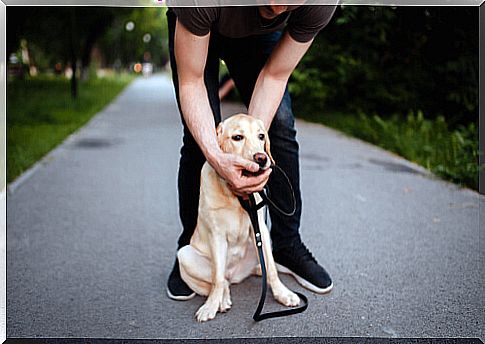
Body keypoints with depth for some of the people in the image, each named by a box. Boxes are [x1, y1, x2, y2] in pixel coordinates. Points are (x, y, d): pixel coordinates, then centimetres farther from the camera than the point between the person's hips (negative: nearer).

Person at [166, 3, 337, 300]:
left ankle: (287, 246, 7)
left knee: (280, 124, -10)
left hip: (257, 33, 3)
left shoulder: (321, 7, -34)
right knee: (200, 138, -13)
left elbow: (274, 76, -22)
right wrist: (217, 156, -47)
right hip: (194, 28, -2)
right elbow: (191, 83, -33)